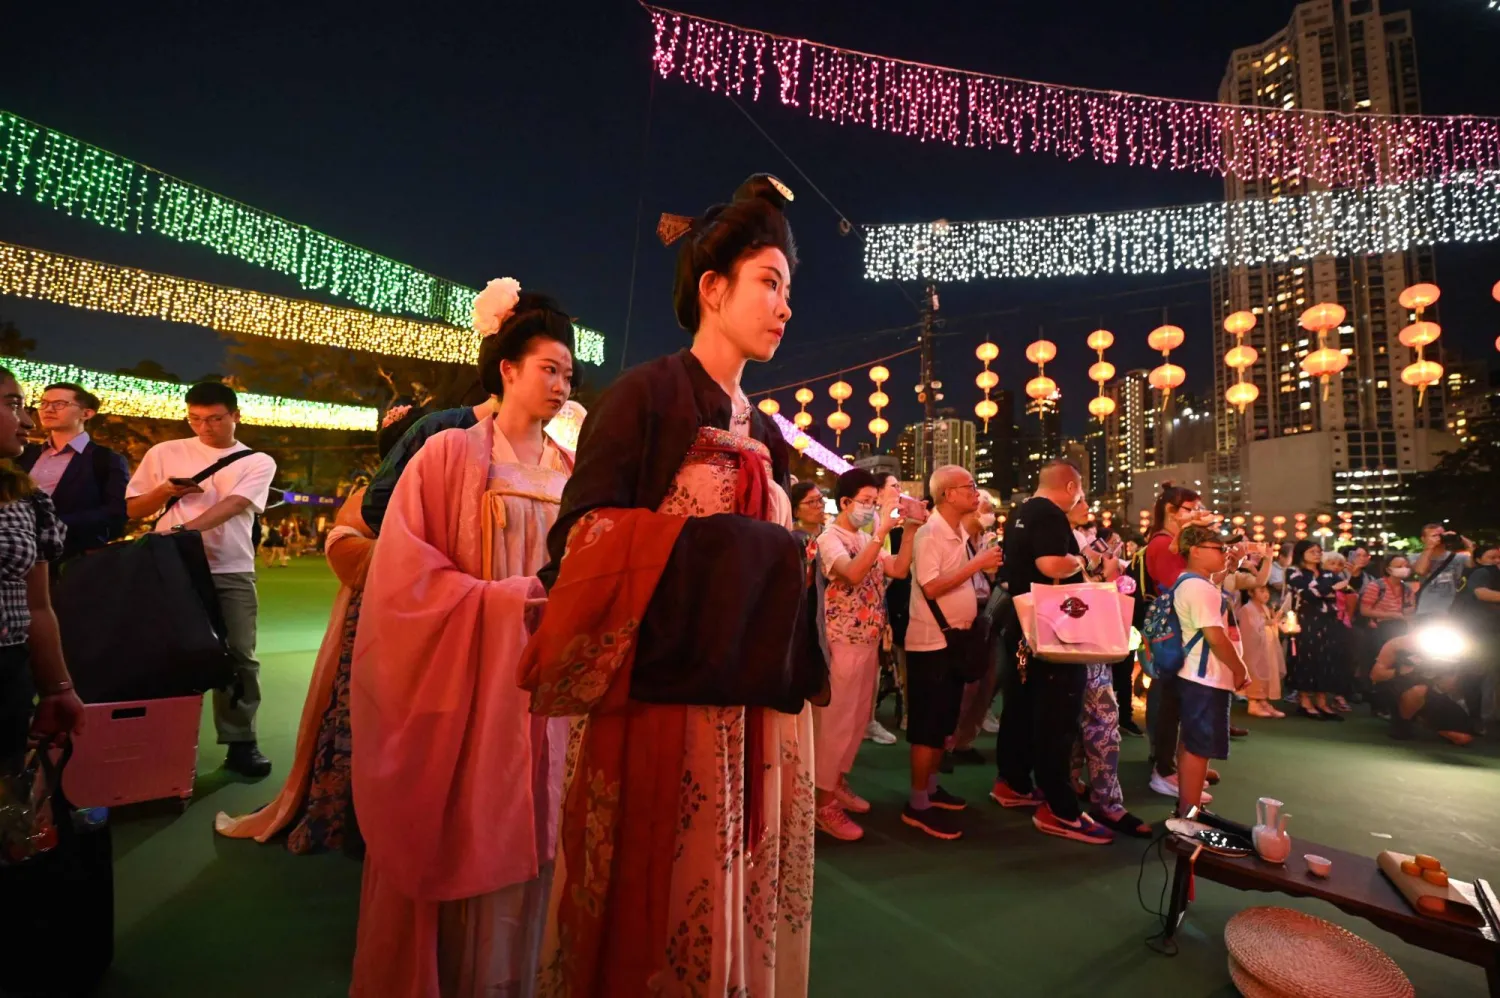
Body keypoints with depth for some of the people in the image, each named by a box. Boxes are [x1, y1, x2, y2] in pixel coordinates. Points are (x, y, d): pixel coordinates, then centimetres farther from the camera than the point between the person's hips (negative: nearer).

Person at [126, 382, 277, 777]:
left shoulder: (258, 462, 4)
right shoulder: (165, 454, 9)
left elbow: (233, 504, -12)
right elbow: (132, 509, 13)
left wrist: (184, 528, -28)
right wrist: (165, 492, -8)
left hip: (231, 573, -1)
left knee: (239, 656, -1)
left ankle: (240, 742, 7)